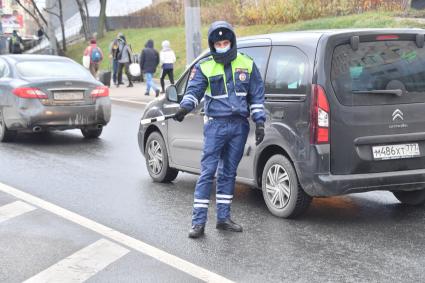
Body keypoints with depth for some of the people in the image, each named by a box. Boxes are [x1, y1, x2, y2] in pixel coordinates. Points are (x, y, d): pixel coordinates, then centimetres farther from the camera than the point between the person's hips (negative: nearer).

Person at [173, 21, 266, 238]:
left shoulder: (247, 64, 6)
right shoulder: (204, 67, 0)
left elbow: (257, 95, 9)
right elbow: (194, 90, -7)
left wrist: (259, 122, 2)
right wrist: (185, 106, -28)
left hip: (239, 125, 3)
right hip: (215, 125, -3)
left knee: (229, 172, 11)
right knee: (207, 172, -6)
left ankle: (223, 218, 19)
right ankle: (198, 222, -4)